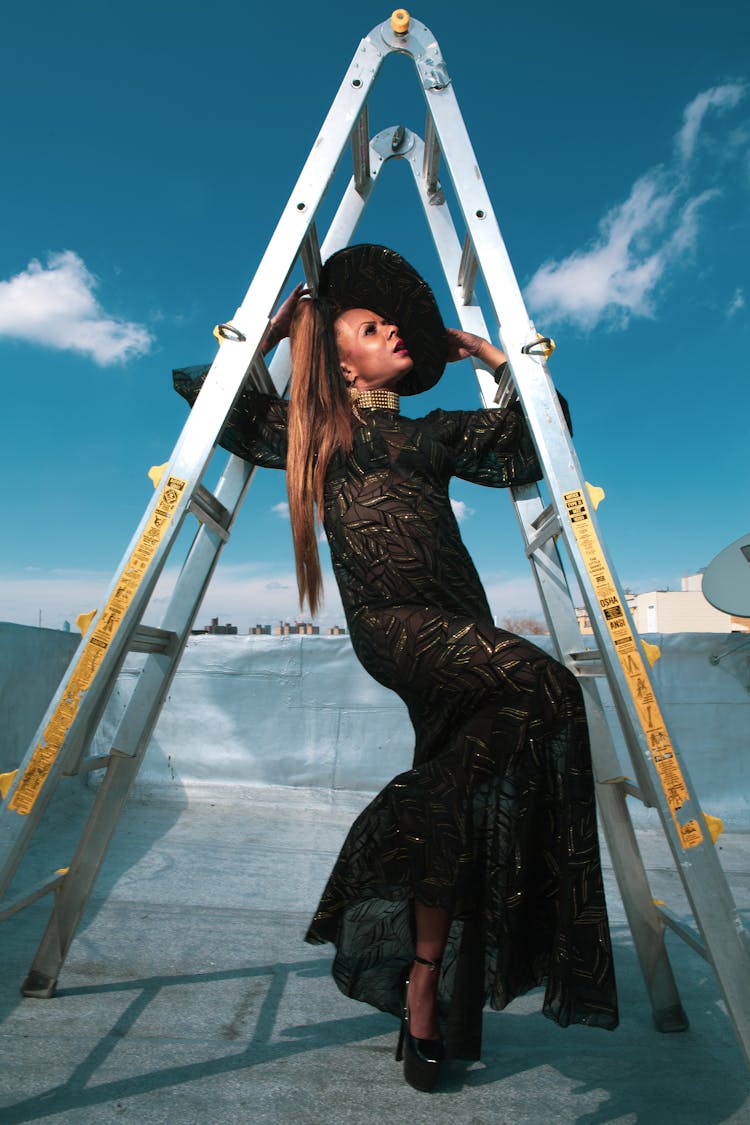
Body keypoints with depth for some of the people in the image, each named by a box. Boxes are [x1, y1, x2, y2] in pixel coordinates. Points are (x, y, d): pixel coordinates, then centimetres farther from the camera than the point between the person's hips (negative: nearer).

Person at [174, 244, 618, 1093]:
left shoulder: (438, 432, 25)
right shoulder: (312, 429, 18)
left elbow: (538, 444, 22)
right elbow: (202, 391, 24)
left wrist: (495, 358, 25)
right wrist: (273, 328, 26)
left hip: (457, 632, 5)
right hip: (389, 623, -4)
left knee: (457, 801, -4)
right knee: (538, 685, -27)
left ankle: (423, 992, 15)